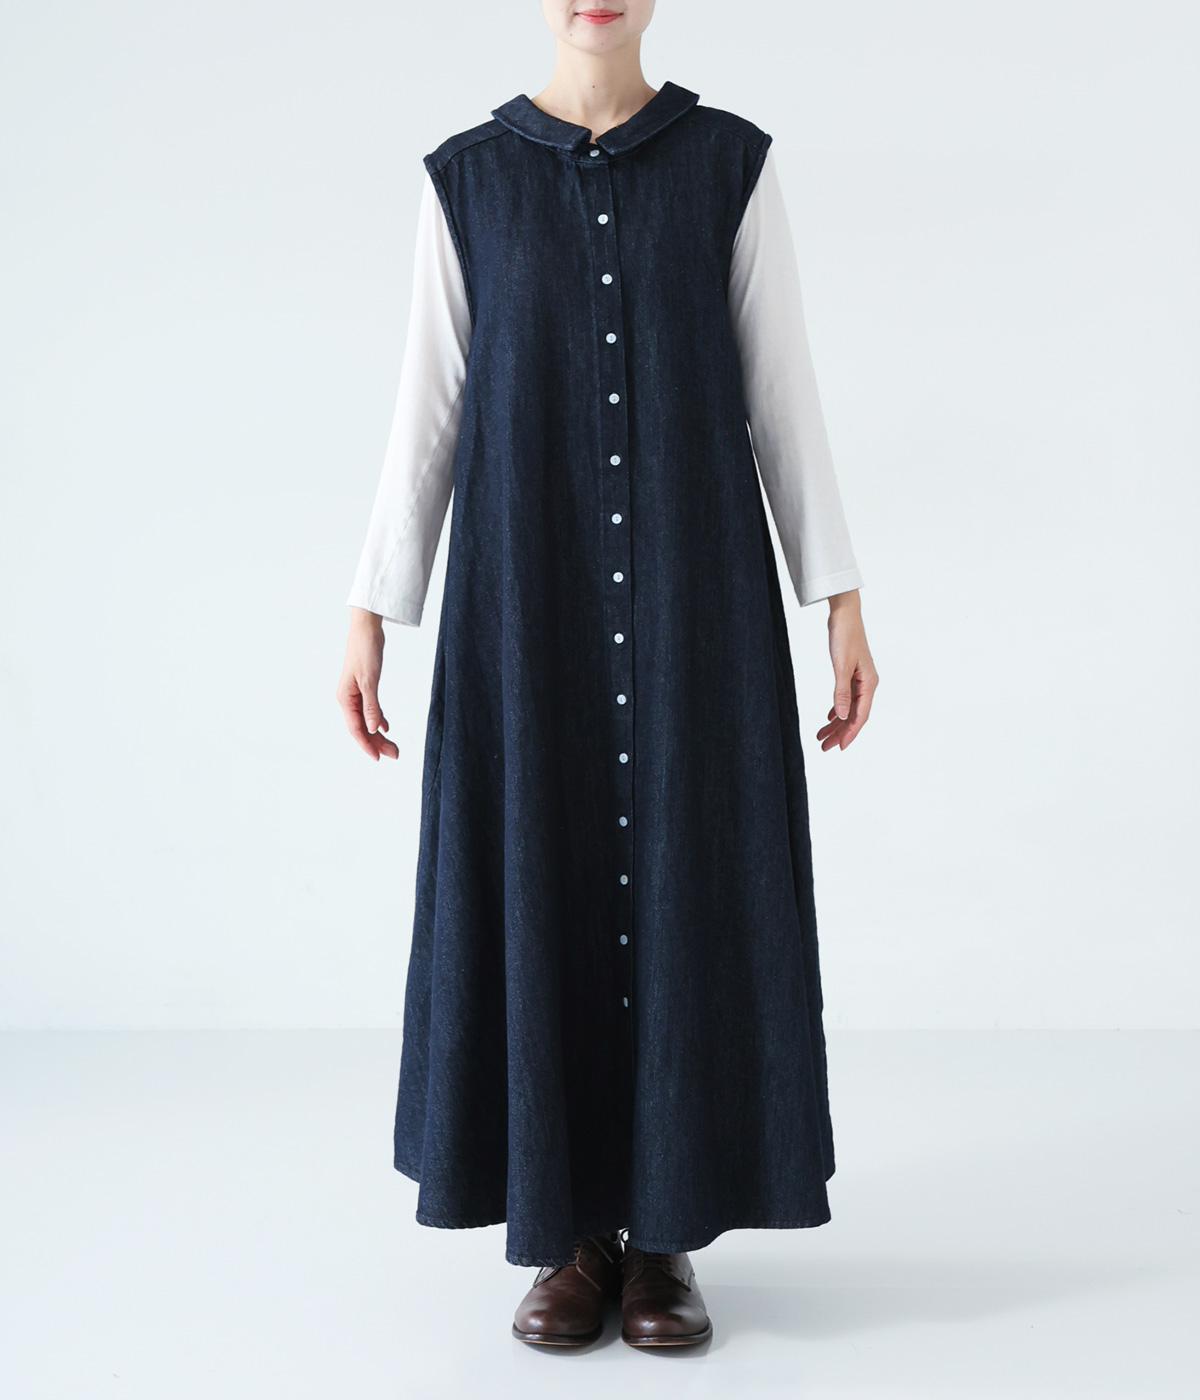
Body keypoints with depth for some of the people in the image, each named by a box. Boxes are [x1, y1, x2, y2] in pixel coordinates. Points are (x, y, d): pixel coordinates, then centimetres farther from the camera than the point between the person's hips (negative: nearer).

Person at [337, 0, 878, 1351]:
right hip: (530, 592, 1)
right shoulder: (465, 178, 9)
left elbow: (782, 388, 4)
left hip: (694, 588, 0)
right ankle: (571, 1231, 17)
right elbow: (429, 404, 7)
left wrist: (843, 601, -1)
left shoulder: (731, 161, 8)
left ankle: (663, 1231, 16)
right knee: (541, 884, 1)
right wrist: (370, 612, 1)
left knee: (690, 882, 0)